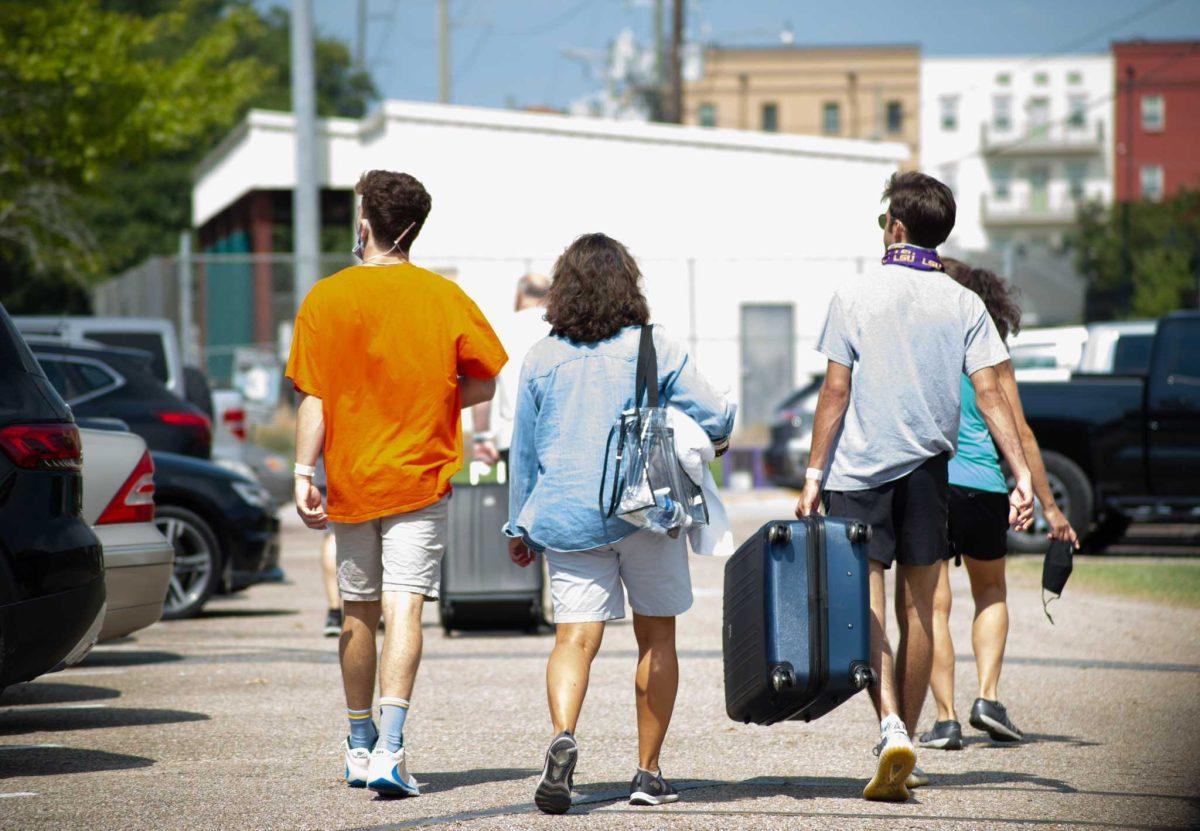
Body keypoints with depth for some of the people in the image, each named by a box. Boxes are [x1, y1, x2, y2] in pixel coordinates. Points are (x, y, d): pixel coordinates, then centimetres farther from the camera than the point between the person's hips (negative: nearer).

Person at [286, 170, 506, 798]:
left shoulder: (326, 299, -3)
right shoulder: (443, 297, -3)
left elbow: (312, 398, -6)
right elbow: (485, 381, 3)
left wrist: (303, 474, -5)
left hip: (351, 480, 1)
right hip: (419, 476, -1)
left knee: (358, 614, 15)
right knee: (403, 610, -8)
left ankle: (360, 747, 26)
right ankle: (389, 750, -23)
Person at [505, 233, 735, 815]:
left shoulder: (541, 359, 4)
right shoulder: (655, 349, -2)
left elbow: (524, 451, 9)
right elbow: (715, 419, -2)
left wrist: (519, 527, 19)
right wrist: (711, 439, 22)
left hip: (566, 517, 1)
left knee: (575, 638, -5)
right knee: (656, 637, 12)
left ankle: (563, 736, -33)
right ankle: (649, 774, 14)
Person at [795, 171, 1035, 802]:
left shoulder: (855, 297, -4)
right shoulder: (964, 305, 2)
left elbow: (835, 391, -6)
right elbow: (990, 395, -5)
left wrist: (814, 473, -1)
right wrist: (1022, 475, -6)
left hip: (858, 467, -3)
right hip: (929, 467, 3)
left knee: (867, 606, -3)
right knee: (919, 608, 10)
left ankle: (892, 728, -24)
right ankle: (905, 752, 15)